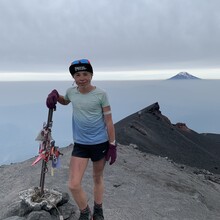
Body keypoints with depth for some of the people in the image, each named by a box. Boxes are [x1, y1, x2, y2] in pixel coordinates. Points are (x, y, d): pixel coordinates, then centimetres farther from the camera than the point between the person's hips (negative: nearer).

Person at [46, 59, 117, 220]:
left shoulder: (101, 94, -12)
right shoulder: (71, 92, -1)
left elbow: (109, 121, -7)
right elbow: (65, 101, 24)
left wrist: (112, 145, -7)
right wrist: (55, 95, 2)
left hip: (100, 143, -2)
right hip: (80, 144, 3)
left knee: (98, 178, 17)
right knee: (74, 185, -3)